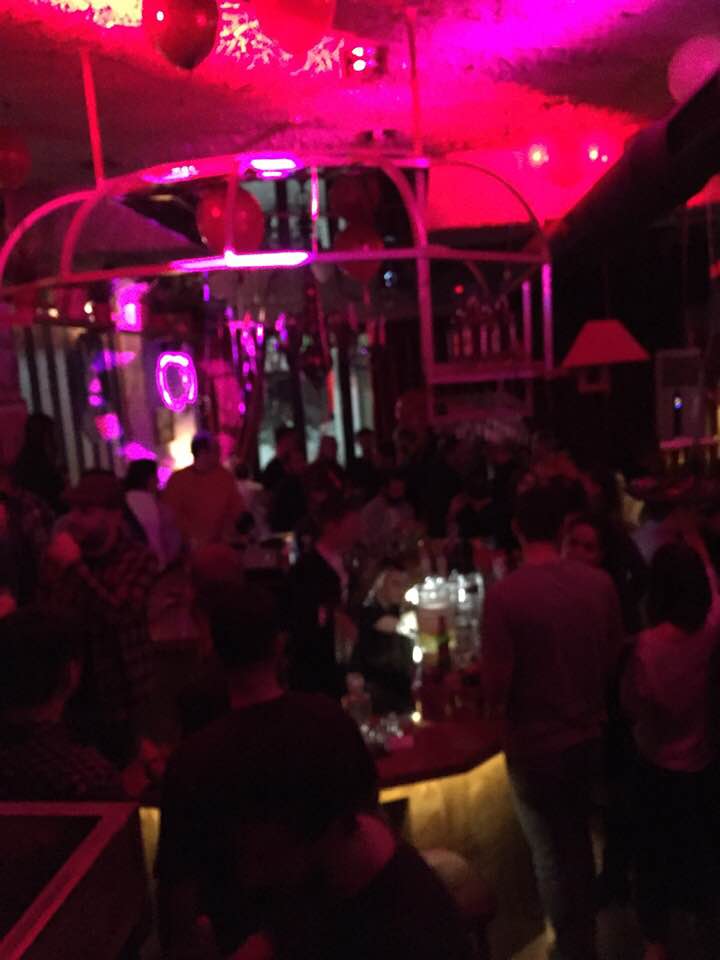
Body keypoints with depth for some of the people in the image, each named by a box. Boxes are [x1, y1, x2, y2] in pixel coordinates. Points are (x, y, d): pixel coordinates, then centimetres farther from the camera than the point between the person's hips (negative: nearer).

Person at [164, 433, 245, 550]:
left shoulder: (226, 477, 3)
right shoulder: (178, 479, -4)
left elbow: (236, 508, 7)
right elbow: (172, 515, -6)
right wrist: (190, 538, -14)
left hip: (220, 545, 2)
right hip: (191, 548, -2)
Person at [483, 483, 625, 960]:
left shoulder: (504, 595, -25)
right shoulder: (600, 583, -11)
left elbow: (497, 683, -20)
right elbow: (614, 656, 1)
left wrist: (502, 714, 2)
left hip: (535, 744, -5)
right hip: (589, 735, 6)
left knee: (551, 855, 15)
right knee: (578, 840, 27)